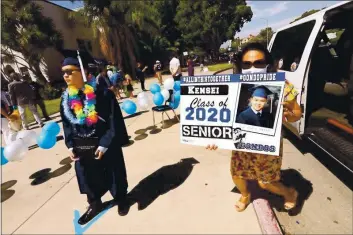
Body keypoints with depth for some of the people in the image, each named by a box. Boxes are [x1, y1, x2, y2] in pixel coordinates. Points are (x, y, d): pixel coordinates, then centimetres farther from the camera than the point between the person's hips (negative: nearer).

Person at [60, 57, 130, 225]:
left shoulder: (102, 93, -16)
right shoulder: (66, 98, 3)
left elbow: (114, 120, -16)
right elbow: (66, 124, 10)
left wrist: (105, 143, -19)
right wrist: (70, 145, 2)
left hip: (105, 144, -5)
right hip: (81, 147, 5)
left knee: (113, 173, 14)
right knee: (88, 176, 19)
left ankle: (121, 200, 41)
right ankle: (94, 204, 45)